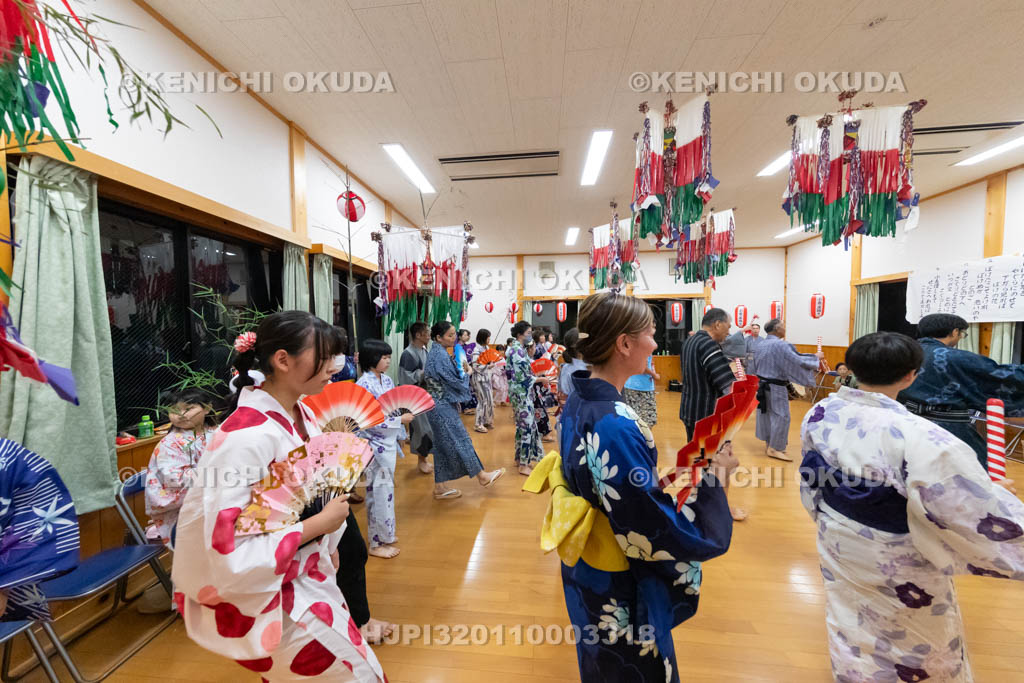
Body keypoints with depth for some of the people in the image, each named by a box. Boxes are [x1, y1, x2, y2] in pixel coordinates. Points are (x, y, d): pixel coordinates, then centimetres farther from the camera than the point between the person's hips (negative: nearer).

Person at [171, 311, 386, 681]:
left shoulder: (301, 415, -4)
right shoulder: (248, 438, -30)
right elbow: (230, 554, -29)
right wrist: (320, 524, -22)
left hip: (300, 572, 7)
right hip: (254, 592, -7)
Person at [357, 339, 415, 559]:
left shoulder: (387, 380, 5)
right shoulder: (364, 385, -19)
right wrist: (400, 420, -20)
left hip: (389, 442, 8)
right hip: (374, 444, -8)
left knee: (385, 488, 19)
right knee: (380, 490, 2)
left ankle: (384, 532, 35)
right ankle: (377, 543, 19)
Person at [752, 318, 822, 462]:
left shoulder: (760, 345, 5)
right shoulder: (781, 345, -19)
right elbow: (798, 361, -19)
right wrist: (816, 357, -4)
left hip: (763, 385, 8)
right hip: (776, 387, -8)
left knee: (766, 414, 15)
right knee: (781, 416, 1)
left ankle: (768, 444, 25)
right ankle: (774, 449, 6)